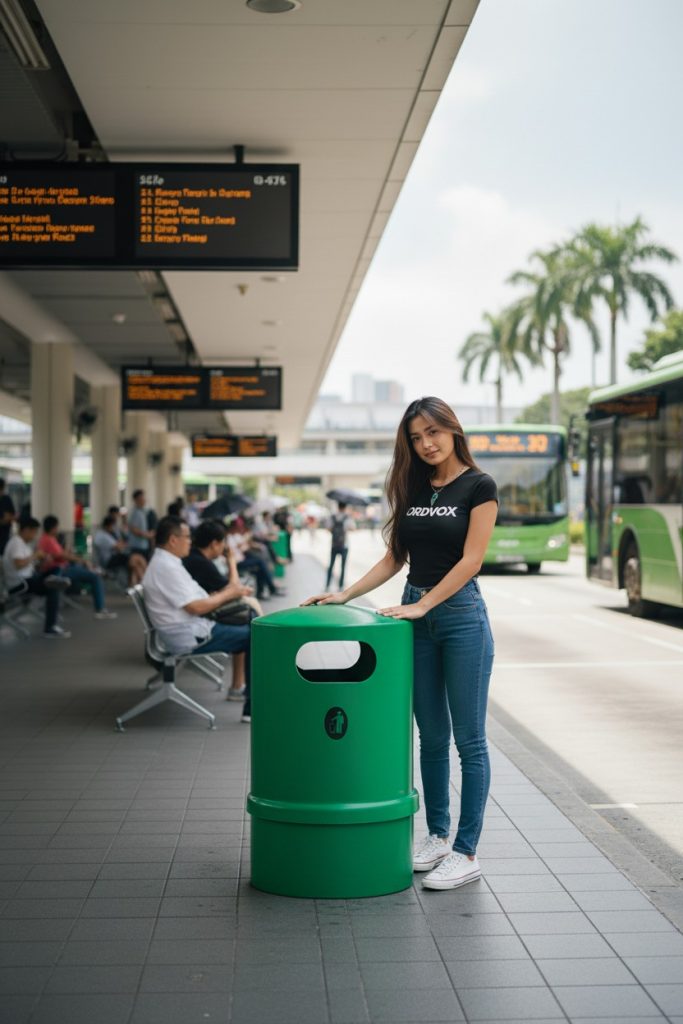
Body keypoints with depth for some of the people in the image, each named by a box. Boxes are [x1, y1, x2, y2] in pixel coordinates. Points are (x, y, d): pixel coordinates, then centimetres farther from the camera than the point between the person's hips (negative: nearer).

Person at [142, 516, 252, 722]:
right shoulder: (167, 567, -20)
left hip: (192, 629, 10)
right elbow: (196, 607, -21)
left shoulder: (165, 562, 13)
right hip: (190, 638, -10)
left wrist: (219, 595, 7)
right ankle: (252, 708, -7)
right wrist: (227, 594, -9)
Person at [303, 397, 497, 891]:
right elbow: (394, 558, 12)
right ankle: (437, 836, 24)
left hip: (461, 614, -6)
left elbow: (470, 560, -13)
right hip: (416, 617, 6)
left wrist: (423, 605, -18)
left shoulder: (478, 486, -7)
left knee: (469, 739, 0)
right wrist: (345, 595, 4)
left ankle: (466, 852, 5)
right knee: (432, 735, 13)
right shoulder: (412, 487, 10)